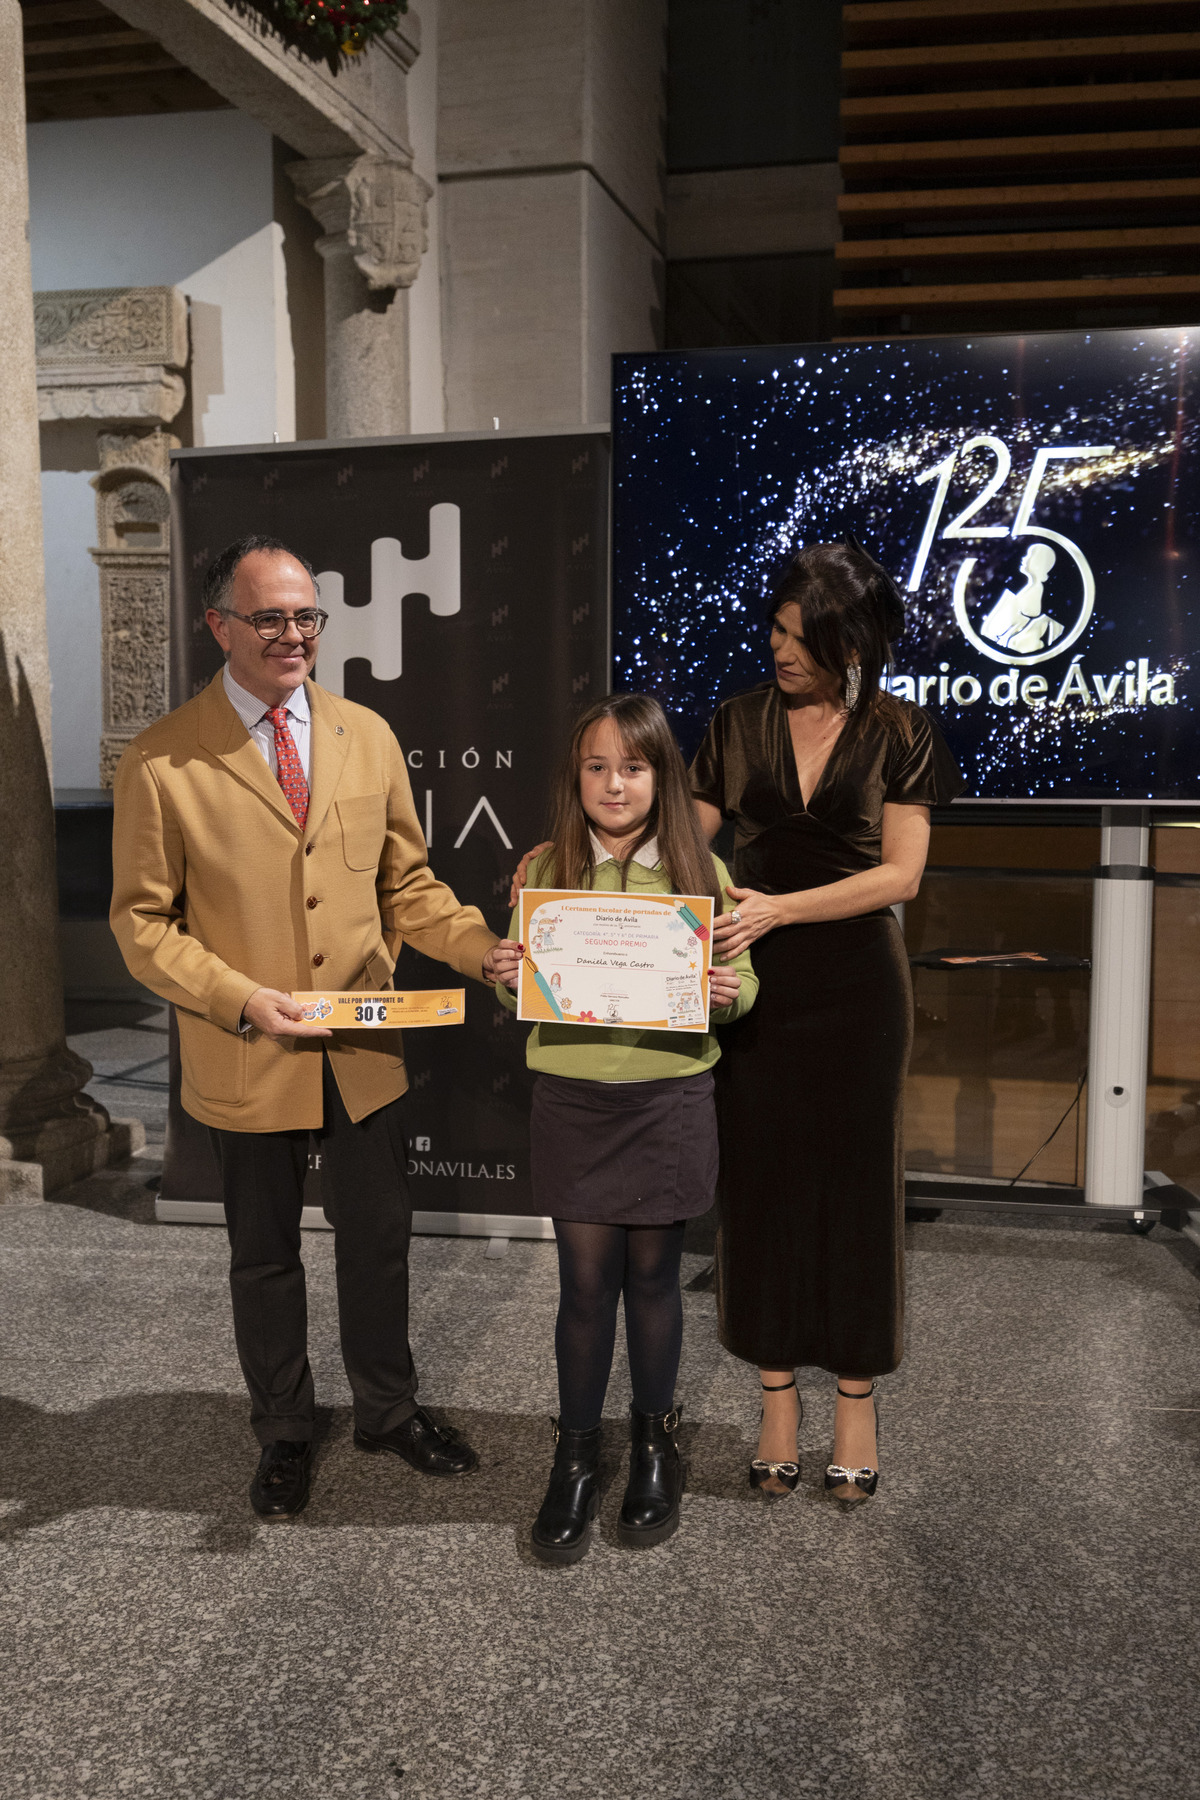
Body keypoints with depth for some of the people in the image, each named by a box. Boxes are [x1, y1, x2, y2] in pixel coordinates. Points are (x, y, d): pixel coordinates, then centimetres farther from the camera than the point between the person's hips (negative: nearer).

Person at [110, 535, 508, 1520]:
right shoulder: (161, 763, -11)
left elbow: (406, 881, 7)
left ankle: (389, 1409, 41)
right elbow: (142, 923, -8)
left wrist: (486, 947, -10)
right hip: (248, 1062, -3)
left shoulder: (368, 736, 2)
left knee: (379, 1237, 17)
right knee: (265, 1255, 16)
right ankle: (284, 1433, 39)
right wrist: (240, 998, -22)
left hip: (365, 1050, 3)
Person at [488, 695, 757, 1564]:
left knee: (652, 1273, 12)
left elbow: (740, 983, 4)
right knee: (586, 1280, 6)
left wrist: (731, 994, -18)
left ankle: (656, 1441, 33)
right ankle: (576, 1455, 24)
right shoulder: (544, 871, 2)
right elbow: (522, 992, 7)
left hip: (669, 1099, 0)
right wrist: (506, 977, -14)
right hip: (573, 1099, 0)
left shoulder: (700, 872, 0)